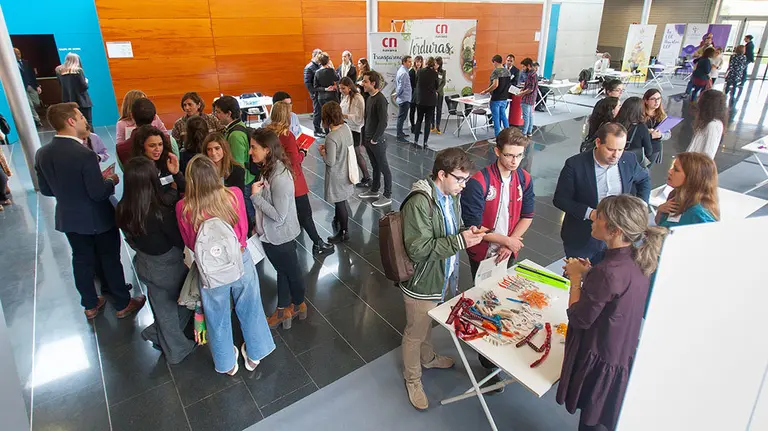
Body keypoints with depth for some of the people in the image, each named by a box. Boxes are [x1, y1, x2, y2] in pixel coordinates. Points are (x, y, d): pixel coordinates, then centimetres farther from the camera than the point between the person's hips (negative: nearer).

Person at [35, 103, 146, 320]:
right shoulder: (85, 155, -28)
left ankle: (90, 305, 36)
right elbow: (99, 193, -24)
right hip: (97, 219, -6)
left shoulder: (42, 154, -6)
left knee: (82, 260, 20)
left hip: (68, 219, 6)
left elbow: (46, 190, 3)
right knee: (110, 259, 10)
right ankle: (123, 304, 25)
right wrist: (111, 181, -5)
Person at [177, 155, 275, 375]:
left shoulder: (184, 207, -23)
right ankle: (255, 355, 47)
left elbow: (189, 242, -5)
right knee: (250, 310, 25)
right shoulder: (234, 194, -22)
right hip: (241, 262, 1)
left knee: (218, 319, 24)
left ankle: (227, 364, 47)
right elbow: (243, 230, -7)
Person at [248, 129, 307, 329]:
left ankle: (298, 305, 41)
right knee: (282, 270, 22)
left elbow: (279, 215, -28)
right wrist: (260, 224, 6)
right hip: (272, 234, 9)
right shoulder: (269, 169, -2)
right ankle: (283, 310, 40)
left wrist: (255, 196, -25)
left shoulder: (279, 178, -30)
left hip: (279, 236, -8)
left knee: (291, 271, 16)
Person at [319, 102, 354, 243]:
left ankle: (344, 232, 25)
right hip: (345, 170, 8)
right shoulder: (346, 127, -7)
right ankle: (338, 219, 51)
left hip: (336, 175, -8)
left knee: (340, 203, 9)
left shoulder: (331, 137, -30)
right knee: (340, 200, 29)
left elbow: (330, 161, -27)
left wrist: (322, 152, -8)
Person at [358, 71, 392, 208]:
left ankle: (387, 196, 12)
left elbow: (383, 122, -23)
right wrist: (365, 137, 12)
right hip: (368, 140, 8)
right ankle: (374, 191, 34)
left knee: (384, 168, 3)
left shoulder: (380, 99, -18)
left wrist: (375, 139, -17)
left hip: (377, 141, -8)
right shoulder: (369, 98, 8)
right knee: (374, 166, 20)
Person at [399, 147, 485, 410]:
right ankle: (412, 378, 39)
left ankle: (427, 358, 57)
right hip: (422, 283, -7)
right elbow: (418, 249, -31)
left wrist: (466, 231, -10)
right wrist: (459, 241, -32)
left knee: (429, 324, 31)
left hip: (446, 276, 7)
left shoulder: (453, 194, -4)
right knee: (415, 333, 16)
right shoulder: (419, 203, -29)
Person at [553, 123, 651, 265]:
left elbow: (644, 179, 16)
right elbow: (559, 199, -15)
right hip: (580, 239, -3)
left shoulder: (629, 160, -6)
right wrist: (589, 213, -26)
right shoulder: (575, 164, -19)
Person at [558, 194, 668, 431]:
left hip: (601, 361, -8)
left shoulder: (609, 272, -33)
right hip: (627, 354, 8)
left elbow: (579, 319, -23)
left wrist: (576, 278, -12)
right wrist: (588, 273, -1)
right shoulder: (637, 260, -6)